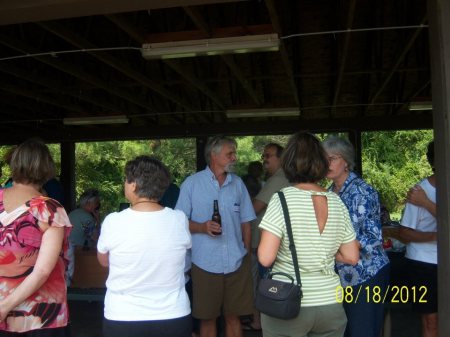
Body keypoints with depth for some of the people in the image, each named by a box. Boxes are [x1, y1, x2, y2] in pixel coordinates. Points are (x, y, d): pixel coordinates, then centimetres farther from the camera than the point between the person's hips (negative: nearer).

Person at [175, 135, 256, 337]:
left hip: (237, 263, 3)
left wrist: (246, 252, 8)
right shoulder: (192, 184, -2)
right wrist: (202, 227, -18)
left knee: (233, 316, 10)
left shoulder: (238, 184, 9)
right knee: (207, 318, 8)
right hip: (205, 264, -3)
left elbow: (245, 222, 13)